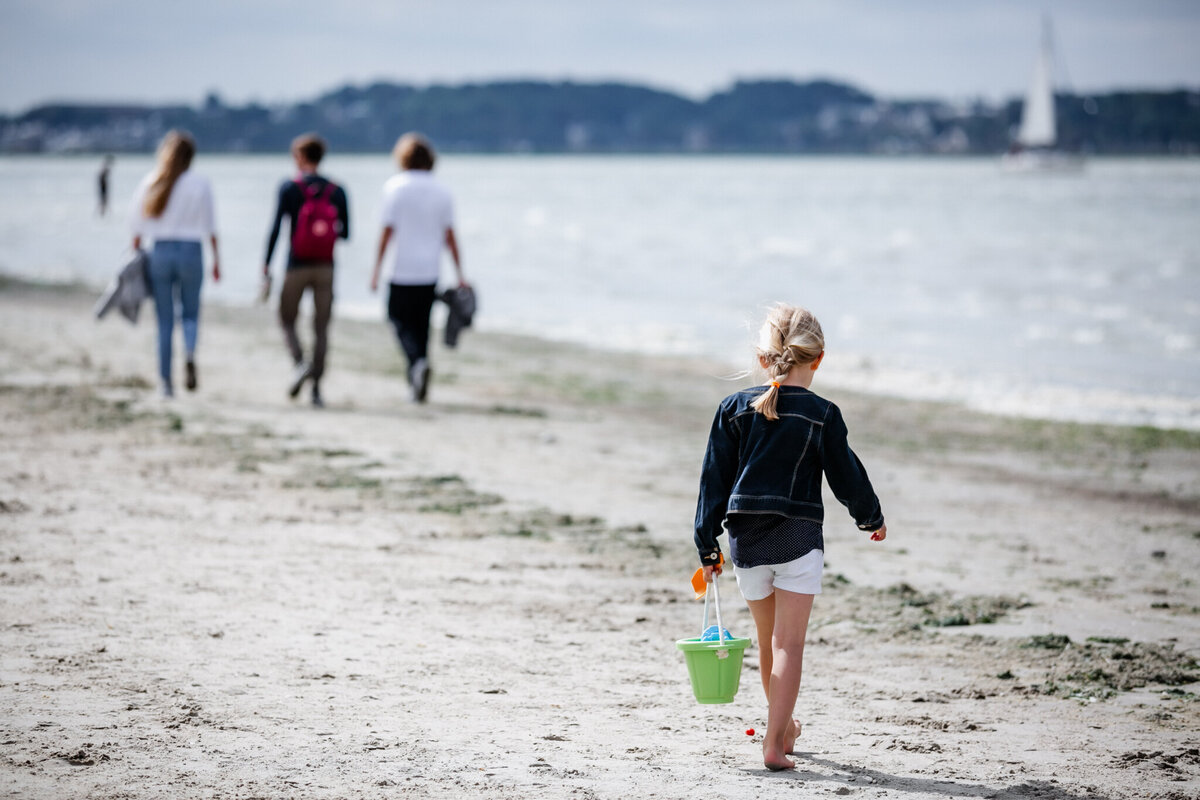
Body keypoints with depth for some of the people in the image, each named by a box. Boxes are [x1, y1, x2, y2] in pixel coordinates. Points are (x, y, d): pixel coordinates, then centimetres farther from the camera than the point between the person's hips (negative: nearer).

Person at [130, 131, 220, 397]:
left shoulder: (148, 184, 3)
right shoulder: (200, 184, -2)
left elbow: (139, 228, 4)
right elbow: (210, 226, -2)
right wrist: (216, 258, 5)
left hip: (160, 252, 1)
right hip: (191, 252, -1)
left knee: (164, 321, 7)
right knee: (190, 313, 11)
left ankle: (166, 382, 5)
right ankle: (190, 353, -21)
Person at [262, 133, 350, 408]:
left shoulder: (289, 188, -5)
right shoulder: (336, 191, 3)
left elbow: (275, 229, -10)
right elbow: (345, 232, 5)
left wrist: (266, 269, -8)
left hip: (296, 268, -2)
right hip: (325, 269, 2)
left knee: (287, 321, 12)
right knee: (321, 328, 5)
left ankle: (299, 363, -15)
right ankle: (316, 388, -2)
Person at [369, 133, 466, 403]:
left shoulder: (396, 186, -7)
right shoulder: (441, 190, 5)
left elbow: (388, 230, -10)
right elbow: (449, 235, 4)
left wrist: (376, 269, -7)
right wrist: (459, 274, 7)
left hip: (402, 269, -4)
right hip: (431, 269, 4)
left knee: (399, 318, 5)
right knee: (421, 323, 13)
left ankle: (418, 361, -22)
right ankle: (416, 385, 14)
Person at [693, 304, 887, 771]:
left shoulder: (735, 408, 0)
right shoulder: (822, 415, -6)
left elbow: (715, 479, 2)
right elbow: (845, 476, 2)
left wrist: (707, 545, 7)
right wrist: (872, 517, 22)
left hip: (745, 536, 3)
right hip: (798, 538, -3)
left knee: (768, 641, 18)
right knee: (789, 644, -2)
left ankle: (784, 726, 37)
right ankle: (774, 743, -10)